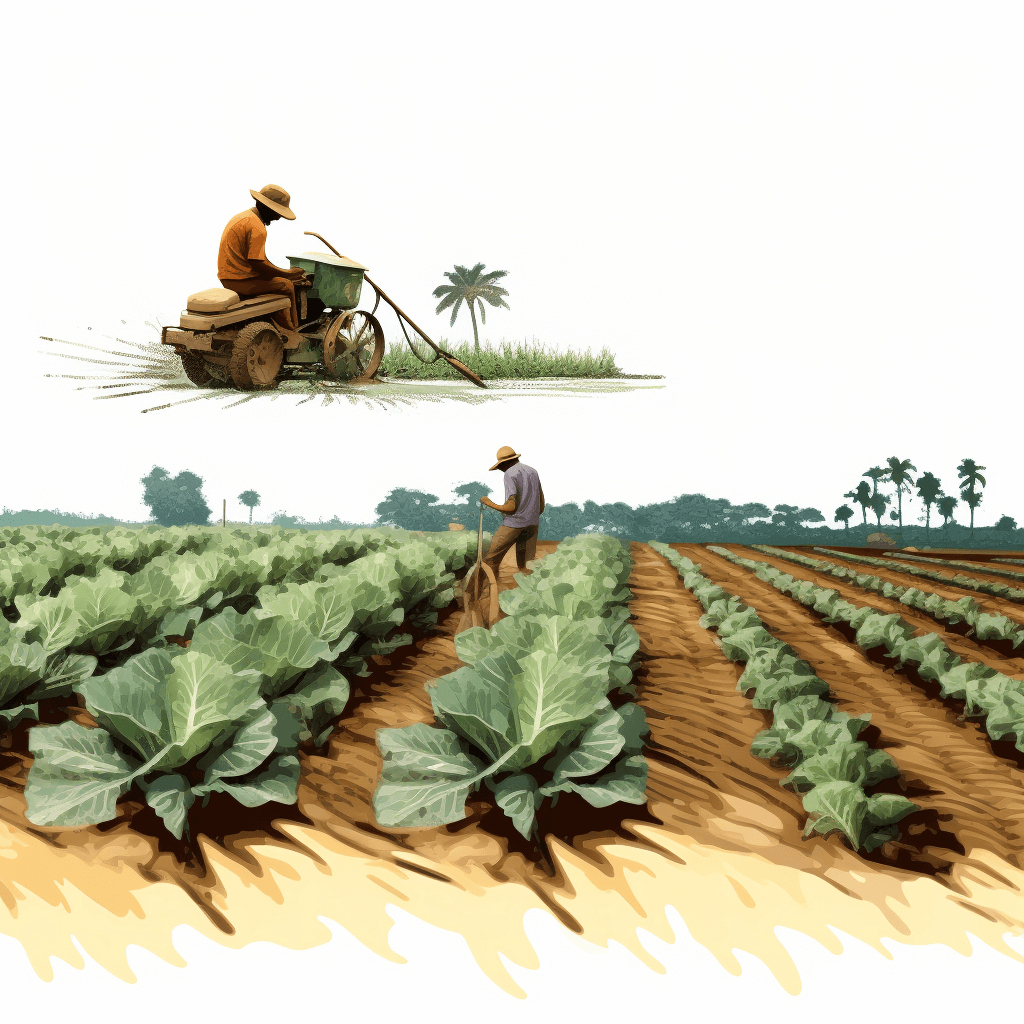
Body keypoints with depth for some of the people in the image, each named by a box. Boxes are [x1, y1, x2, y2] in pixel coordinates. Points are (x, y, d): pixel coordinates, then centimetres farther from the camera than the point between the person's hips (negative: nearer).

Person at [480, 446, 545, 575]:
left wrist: (490, 504, -4)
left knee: (491, 560, 5)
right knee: (526, 566, 8)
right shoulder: (533, 472, 12)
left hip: (513, 524, -7)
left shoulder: (510, 474, -10)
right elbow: (541, 505, 17)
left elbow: (511, 507, -17)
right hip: (532, 524, 7)